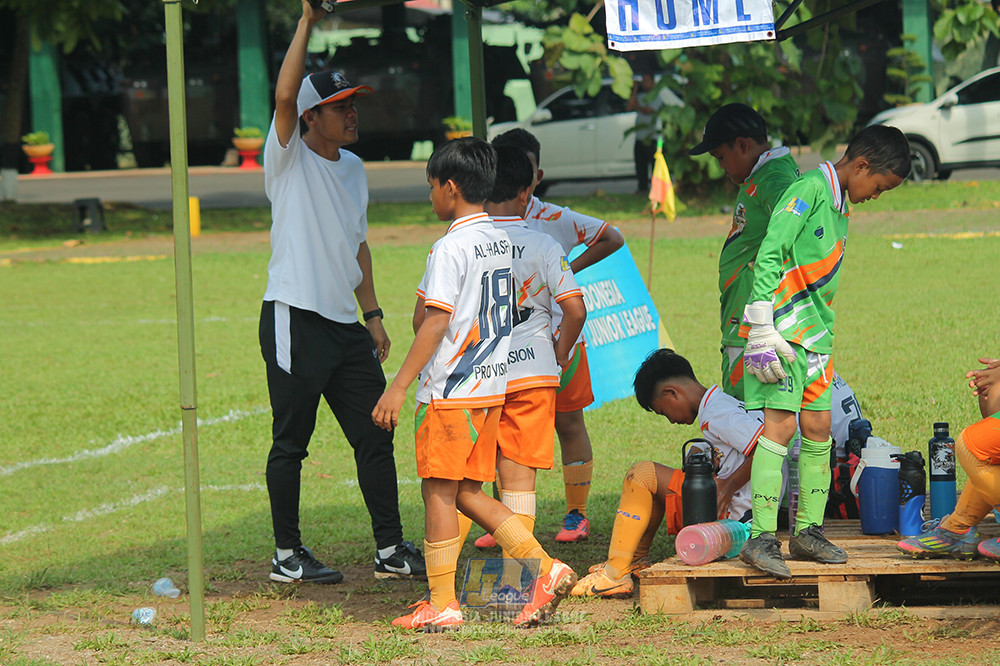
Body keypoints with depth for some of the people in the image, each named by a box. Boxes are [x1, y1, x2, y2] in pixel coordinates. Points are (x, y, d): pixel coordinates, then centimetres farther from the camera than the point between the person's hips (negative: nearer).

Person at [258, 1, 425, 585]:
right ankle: (287, 555, 7)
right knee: (291, 442, -1)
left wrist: (373, 314, 18)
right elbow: (285, 94, -21)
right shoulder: (290, 158, -4)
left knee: (375, 436, 7)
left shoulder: (353, 168, 17)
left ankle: (391, 550, 13)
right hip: (295, 318, -7)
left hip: (344, 324, 7)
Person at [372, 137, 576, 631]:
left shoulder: (450, 248, -15)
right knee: (467, 492, 14)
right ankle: (545, 569, 5)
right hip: (492, 385, 9)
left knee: (439, 490, 0)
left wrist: (399, 386, -19)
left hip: (451, 388, -9)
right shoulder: (500, 241, 11)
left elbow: (436, 323, -20)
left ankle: (441, 604, 4)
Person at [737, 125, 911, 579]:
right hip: (784, 331, -9)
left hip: (815, 333, 9)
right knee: (779, 425, -13)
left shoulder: (839, 204, 17)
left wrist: (824, 331, 18)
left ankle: (808, 530, 16)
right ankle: (761, 538, -15)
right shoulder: (809, 189, -11)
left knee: (818, 428, 8)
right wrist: (762, 330, -23)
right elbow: (768, 255, -18)